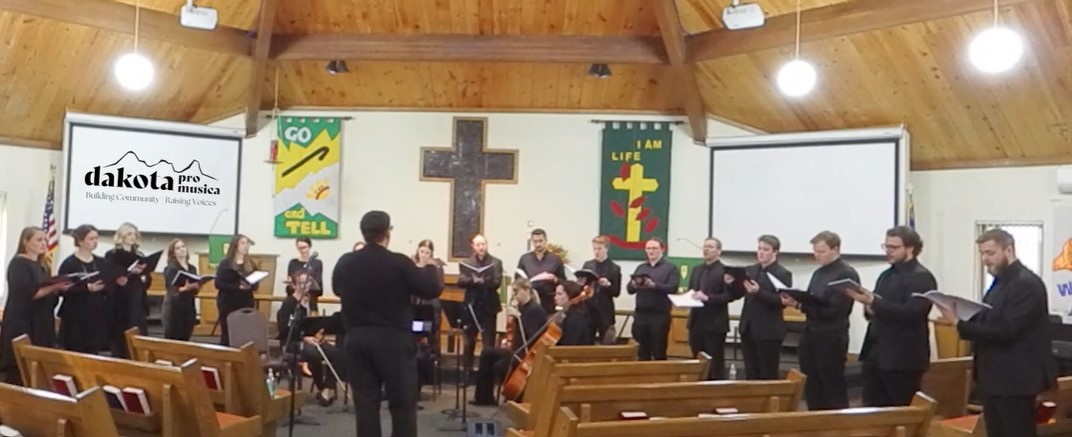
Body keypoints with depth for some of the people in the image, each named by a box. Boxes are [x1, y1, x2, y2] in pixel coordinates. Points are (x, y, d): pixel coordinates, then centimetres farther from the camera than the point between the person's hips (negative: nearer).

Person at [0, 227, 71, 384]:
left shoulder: (40, 266, 15)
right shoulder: (18, 264, -10)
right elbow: (28, 294, -19)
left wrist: (59, 287, 0)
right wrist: (55, 286, -24)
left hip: (40, 326, 9)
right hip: (21, 326, -8)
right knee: (19, 373, -8)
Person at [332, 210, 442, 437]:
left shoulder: (345, 263, 1)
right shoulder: (399, 263, -13)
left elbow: (337, 290, 20)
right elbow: (433, 290, -7)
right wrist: (430, 268, 11)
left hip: (357, 339, 4)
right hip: (394, 340, -4)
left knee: (365, 403, 8)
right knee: (403, 404, 5)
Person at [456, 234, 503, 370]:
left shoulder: (496, 263, 2)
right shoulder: (466, 263, 5)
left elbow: (497, 282, -11)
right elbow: (461, 281, -8)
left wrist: (482, 281, -28)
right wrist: (473, 280, -25)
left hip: (489, 306, -1)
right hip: (471, 305, 2)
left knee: (489, 343, -1)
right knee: (469, 342, 10)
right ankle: (467, 369, 20)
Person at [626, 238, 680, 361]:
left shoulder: (671, 268, 2)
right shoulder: (640, 268, 16)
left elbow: (673, 288, -11)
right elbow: (629, 289, 10)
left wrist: (654, 285, -23)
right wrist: (634, 284, -13)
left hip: (660, 315, -4)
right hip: (641, 314, 4)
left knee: (659, 352, 1)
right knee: (642, 351, 9)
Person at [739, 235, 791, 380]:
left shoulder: (783, 274, -6)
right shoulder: (749, 270, 11)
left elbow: (781, 302, -16)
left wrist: (759, 292, -27)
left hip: (769, 332, -6)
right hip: (748, 328, 6)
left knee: (768, 375, 1)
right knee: (751, 373, 10)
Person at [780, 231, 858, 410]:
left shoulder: (847, 274, -11)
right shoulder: (818, 272, 16)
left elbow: (835, 310, -18)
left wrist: (800, 304, -22)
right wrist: (795, 300, -5)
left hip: (831, 339, -8)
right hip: (810, 335, 8)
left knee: (833, 389, 1)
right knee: (811, 388, 11)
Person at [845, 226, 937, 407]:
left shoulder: (922, 277, -9)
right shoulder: (886, 275, 18)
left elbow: (911, 313, -23)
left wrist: (874, 303, -26)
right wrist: (869, 309, -2)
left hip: (902, 358, -8)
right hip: (876, 354, 8)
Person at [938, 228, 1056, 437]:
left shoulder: (1026, 283, -16)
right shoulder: (1001, 281, 14)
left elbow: (1006, 331, -24)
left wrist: (959, 324, -23)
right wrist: (962, 317, -8)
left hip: (1015, 379, -9)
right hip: (995, 377, 9)